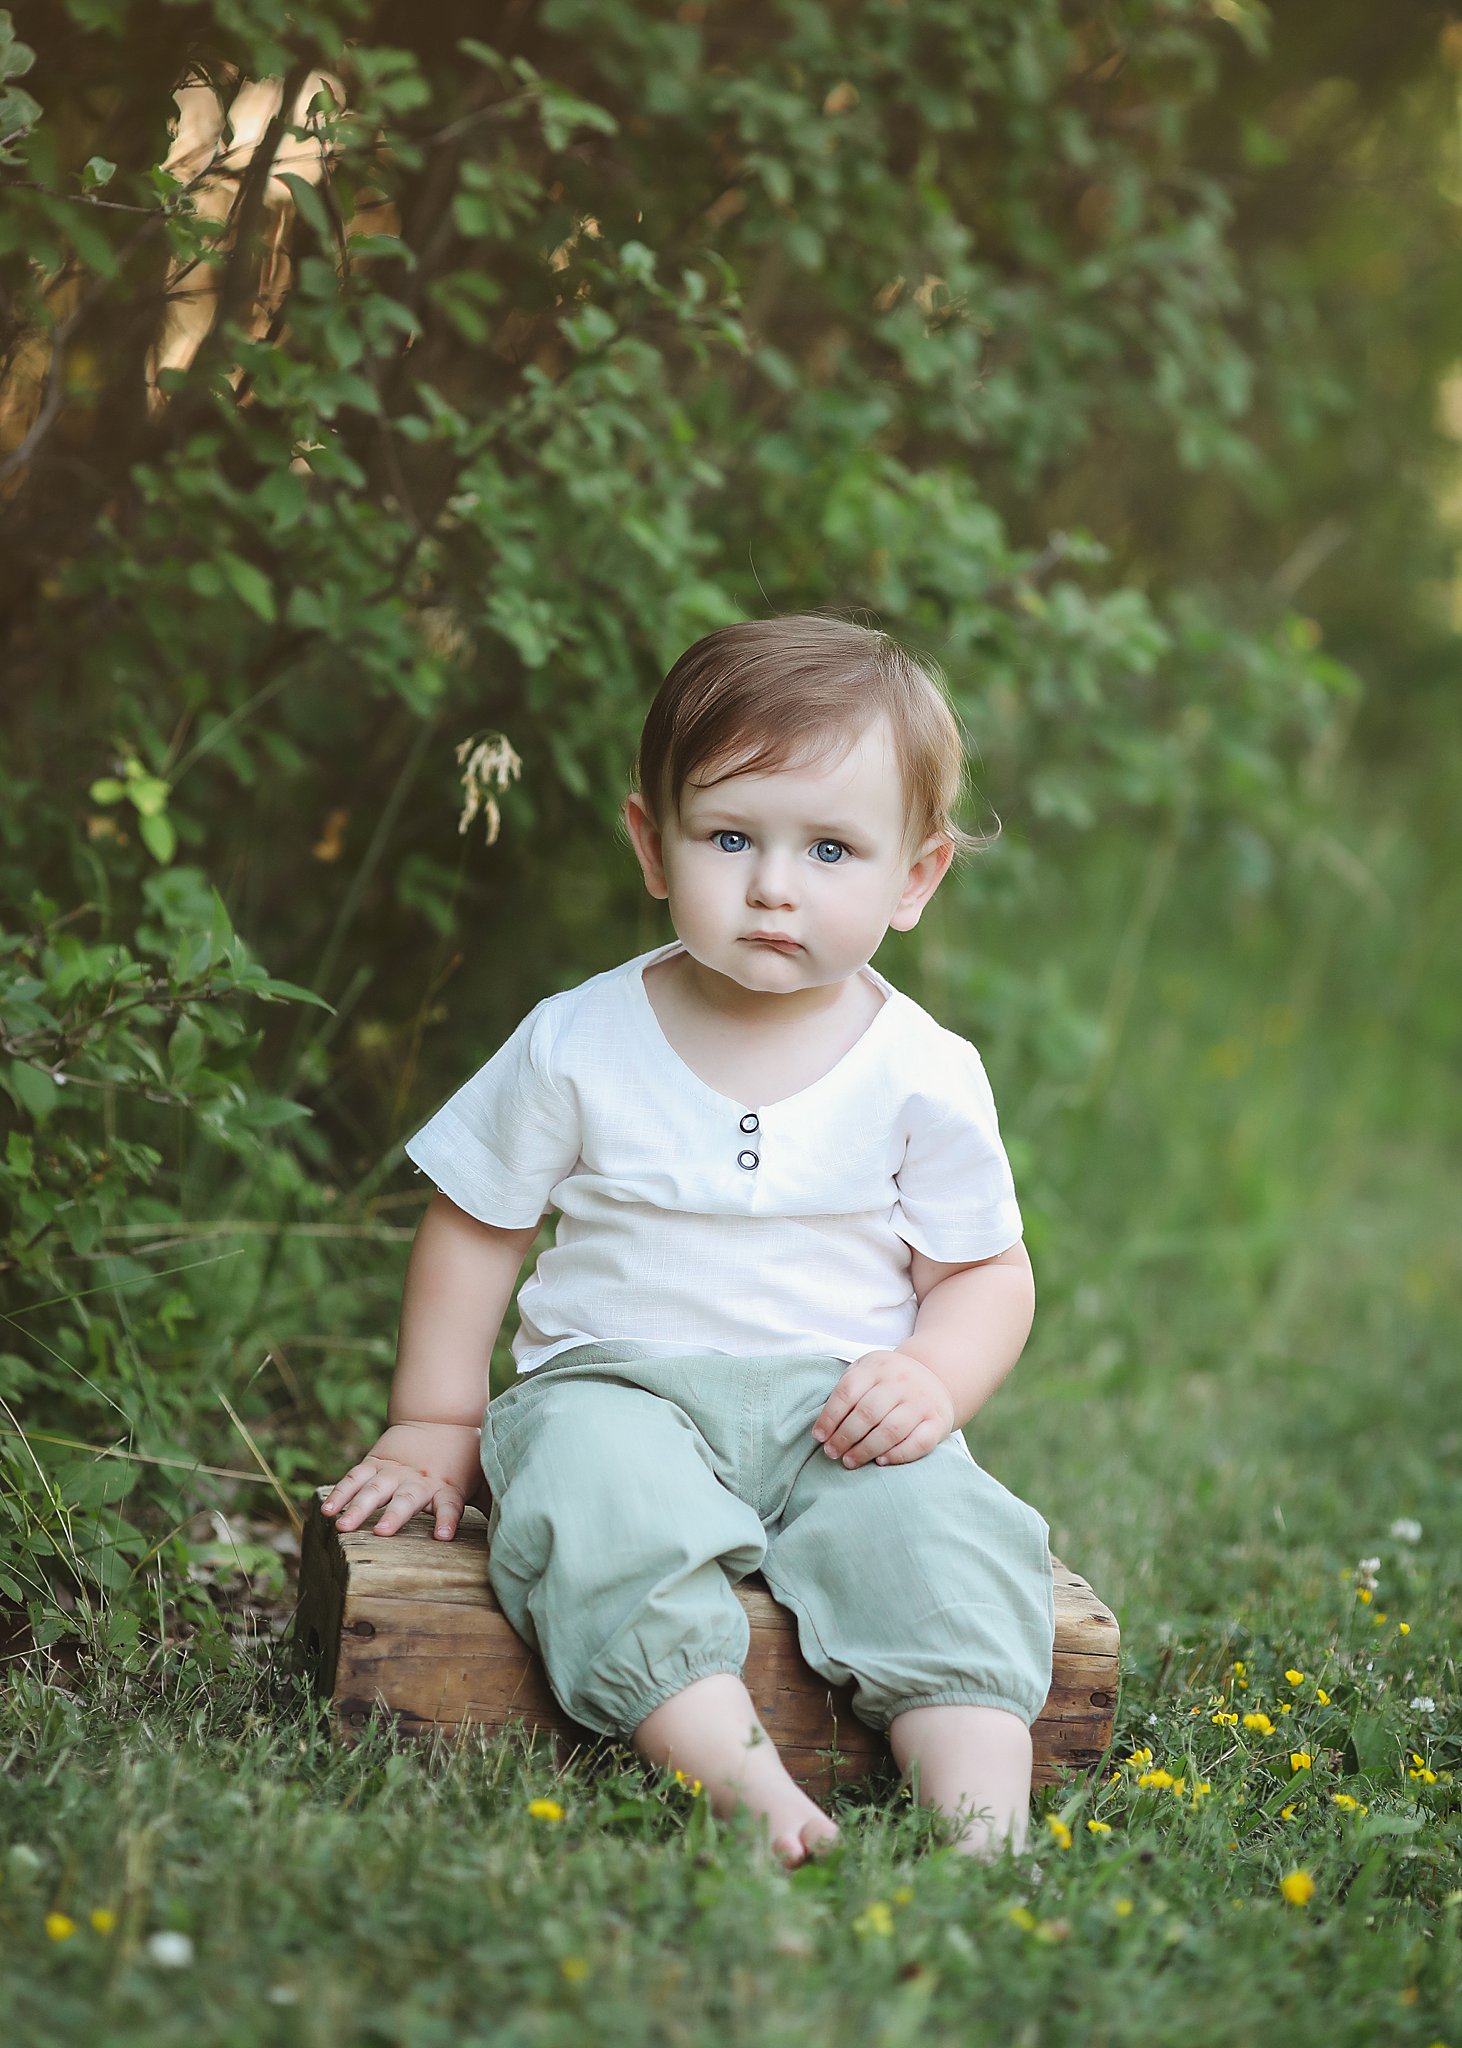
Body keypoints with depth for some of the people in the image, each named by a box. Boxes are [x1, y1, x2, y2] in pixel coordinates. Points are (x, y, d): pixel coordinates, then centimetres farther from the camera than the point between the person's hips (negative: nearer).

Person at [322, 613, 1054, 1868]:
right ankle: (745, 1786, -44)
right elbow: (478, 1225, 11)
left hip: (836, 1408, 1)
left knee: (942, 1531, -29)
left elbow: (986, 1270, 8)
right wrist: (435, 1425, 10)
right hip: (620, 1386, 0)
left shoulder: (925, 1076, 0)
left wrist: (932, 1380, -13)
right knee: (604, 1513, -34)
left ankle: (985, 1824, -35)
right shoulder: (579, 1046, -1)